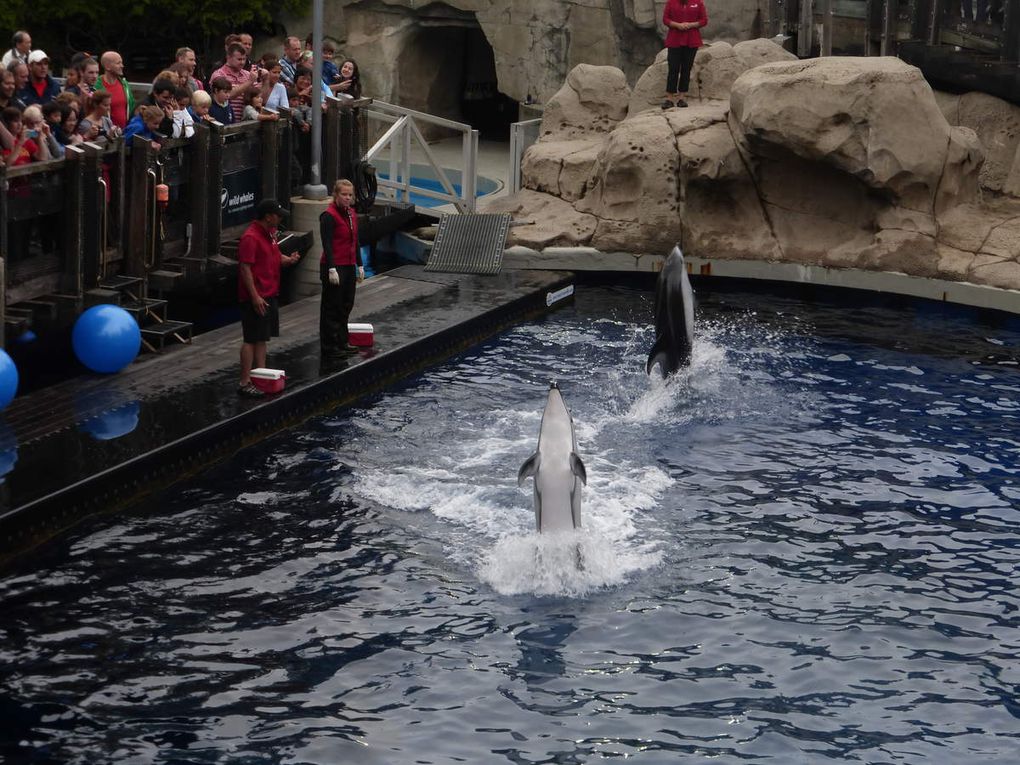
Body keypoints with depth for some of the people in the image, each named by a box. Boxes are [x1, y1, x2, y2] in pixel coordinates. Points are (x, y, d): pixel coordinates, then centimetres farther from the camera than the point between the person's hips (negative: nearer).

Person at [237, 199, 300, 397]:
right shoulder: (250, 238, -19)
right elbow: (245, 268, -22)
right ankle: (245, 383, -4)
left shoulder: (269, 233, 12)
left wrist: (288, 259, 4)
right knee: (251, 340, -7)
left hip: (269, 294, 10)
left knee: (263, 338, 14)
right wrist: (255, 296, -25)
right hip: (256, 297, -10)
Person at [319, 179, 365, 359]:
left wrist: (360, 266, 16)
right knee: (332, 308, -3)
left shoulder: (351, 214, 11)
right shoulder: (328, 216, -14)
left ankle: (341, 342, 25)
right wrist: (332, 269, -23)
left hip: (349, 266, 8)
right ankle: (329, 347, 2)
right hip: (334, 267, -8)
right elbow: (327, 245, -18)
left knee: (346, 305, 15)